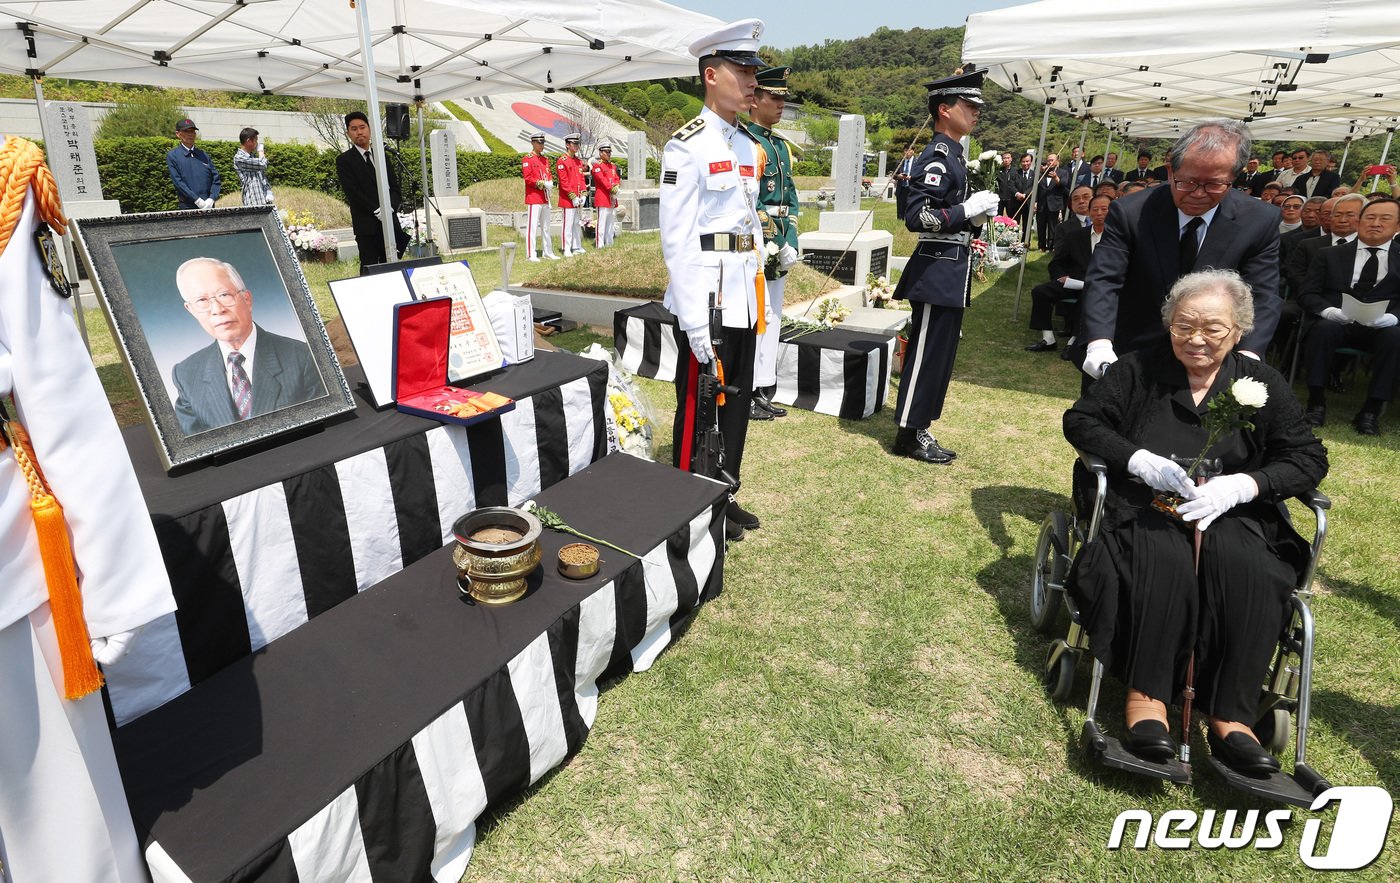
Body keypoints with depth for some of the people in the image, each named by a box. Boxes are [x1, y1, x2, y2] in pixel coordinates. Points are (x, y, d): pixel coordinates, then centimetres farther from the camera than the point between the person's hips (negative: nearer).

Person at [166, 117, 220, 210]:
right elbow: (178, 182, -5)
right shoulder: (172, 156, 4)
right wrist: (197, 200, -15)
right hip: (187, 206, -3)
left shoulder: (204, 155, 14)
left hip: (208, 205, 3)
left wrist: (211, 199, -8)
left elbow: (216, 179, 8)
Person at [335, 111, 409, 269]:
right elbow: (353, 192, -8)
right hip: (367, 224, -4)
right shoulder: (344, 160, 2)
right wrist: (377, 211, -15)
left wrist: (389, 207, -9)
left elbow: (395, 187, 10)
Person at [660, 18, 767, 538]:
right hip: (707, 296, -8)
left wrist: (758, 291, 14)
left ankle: (726, 496, 31)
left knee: (737, 399, 15)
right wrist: (695, 323, -19)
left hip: (744, 295, 8)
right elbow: (676, 239, -15)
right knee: (699, 405, 4)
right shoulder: (687, 145, -11)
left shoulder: (749, 146, 13)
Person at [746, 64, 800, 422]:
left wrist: (790, 242, 4)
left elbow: (790, 199, 16)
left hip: (778, 248, 9)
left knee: (772, 320, 12)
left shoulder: (782, 145, 17)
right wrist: (761, 247, -17)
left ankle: (764, 391, 21)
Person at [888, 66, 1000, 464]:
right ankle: (909, 435, 6)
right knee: (927, 354, -4)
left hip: (949, 273, 10)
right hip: (937, 273, -10)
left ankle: (919, 430, 22)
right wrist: (967, 209, -19)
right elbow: (917, 218, -23)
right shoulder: (936, 158, -14)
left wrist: (974, 215, 15)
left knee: (938, 355, 13)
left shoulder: (952, 155, 17)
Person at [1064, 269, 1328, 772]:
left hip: (1231, 514, 2)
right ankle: (1146, 697, -30)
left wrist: (1241, 485, -16)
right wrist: (1139, 460, -15)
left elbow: (1310, 458, 5)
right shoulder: (1139, 370, 8)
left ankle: (1230, 717, -26)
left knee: (1248, 570, -32)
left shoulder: (1262, 385, 10)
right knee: (1165, 559, -35)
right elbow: (1079, 420, 2)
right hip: (1145, 506, -1)